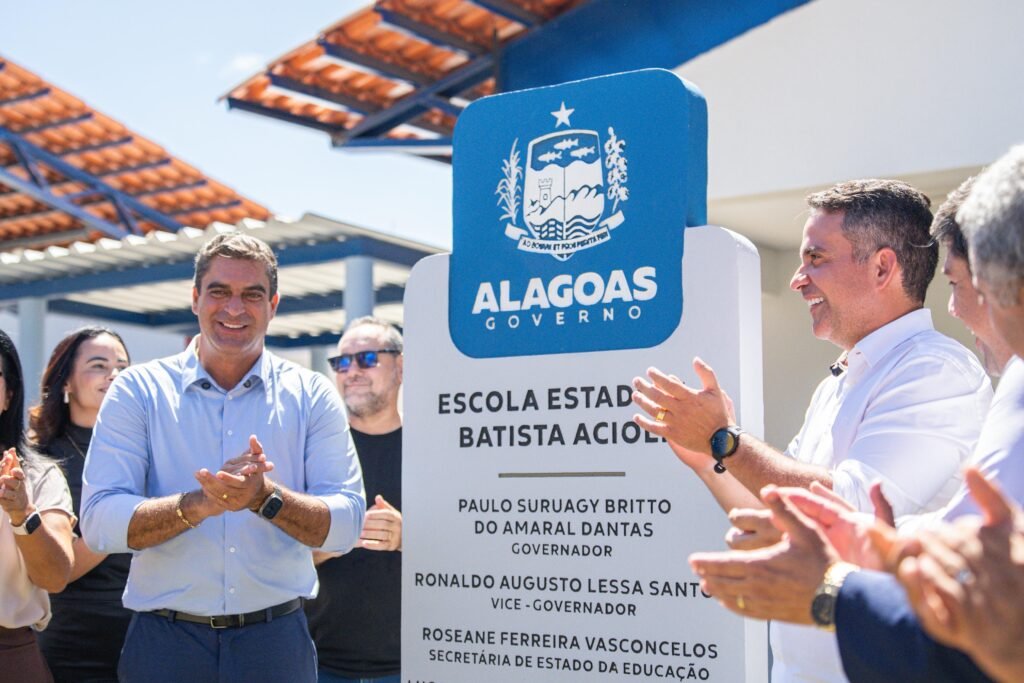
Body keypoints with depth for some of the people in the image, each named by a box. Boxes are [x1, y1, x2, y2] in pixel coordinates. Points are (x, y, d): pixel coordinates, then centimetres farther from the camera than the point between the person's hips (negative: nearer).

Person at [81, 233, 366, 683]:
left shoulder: (311, 395, 3)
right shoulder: (138, 390, 0)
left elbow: (346, 523, -5)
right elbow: (99, 522, -9)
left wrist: (265, 497, -22)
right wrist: (201, 503, -24)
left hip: (277, 641, 1)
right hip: (164, 643, 0)